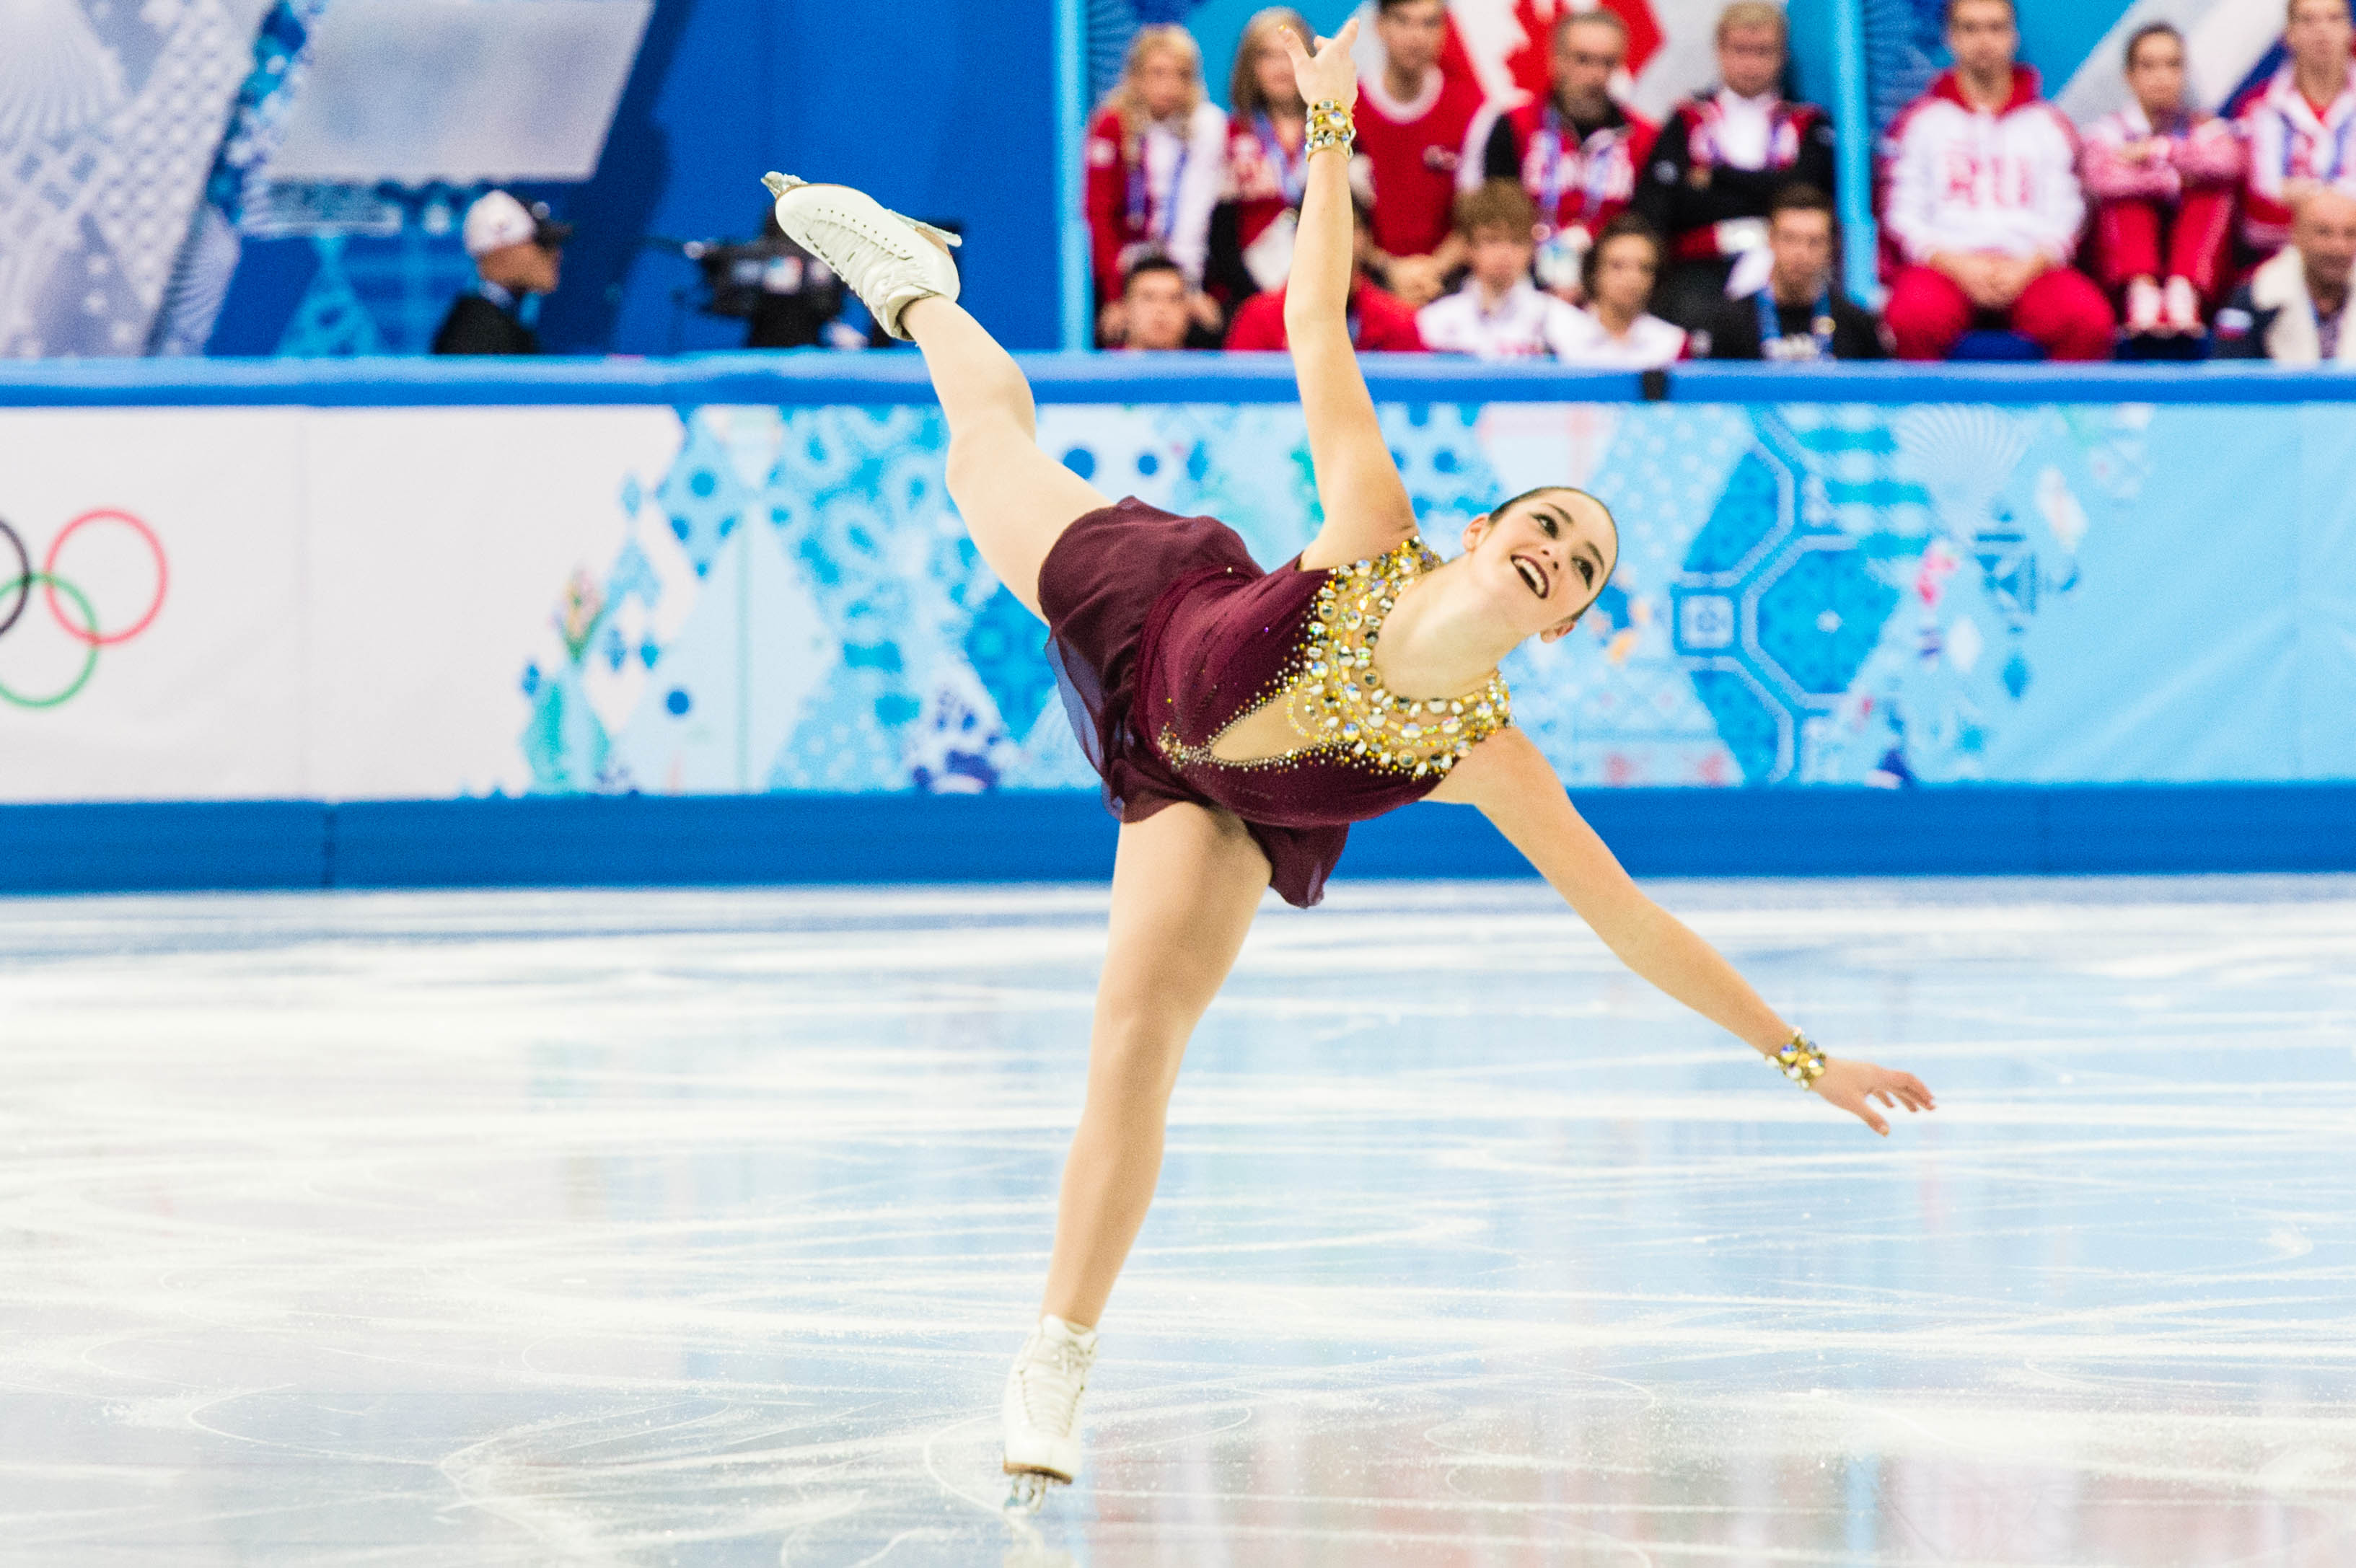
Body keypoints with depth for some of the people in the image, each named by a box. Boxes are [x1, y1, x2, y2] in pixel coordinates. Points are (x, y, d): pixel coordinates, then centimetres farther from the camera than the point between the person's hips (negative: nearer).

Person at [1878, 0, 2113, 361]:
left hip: (2030, 267, 1)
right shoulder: (1921, 121, 14)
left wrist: (2028, 267, -11)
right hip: (1944, 261, -1)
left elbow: (2064, 216, 9)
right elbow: (1903, 216, 6)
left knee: (2091, 318, -31)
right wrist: (1957, 265, -12)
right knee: (1914, 317, -37)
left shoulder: (2048, 122, 18)